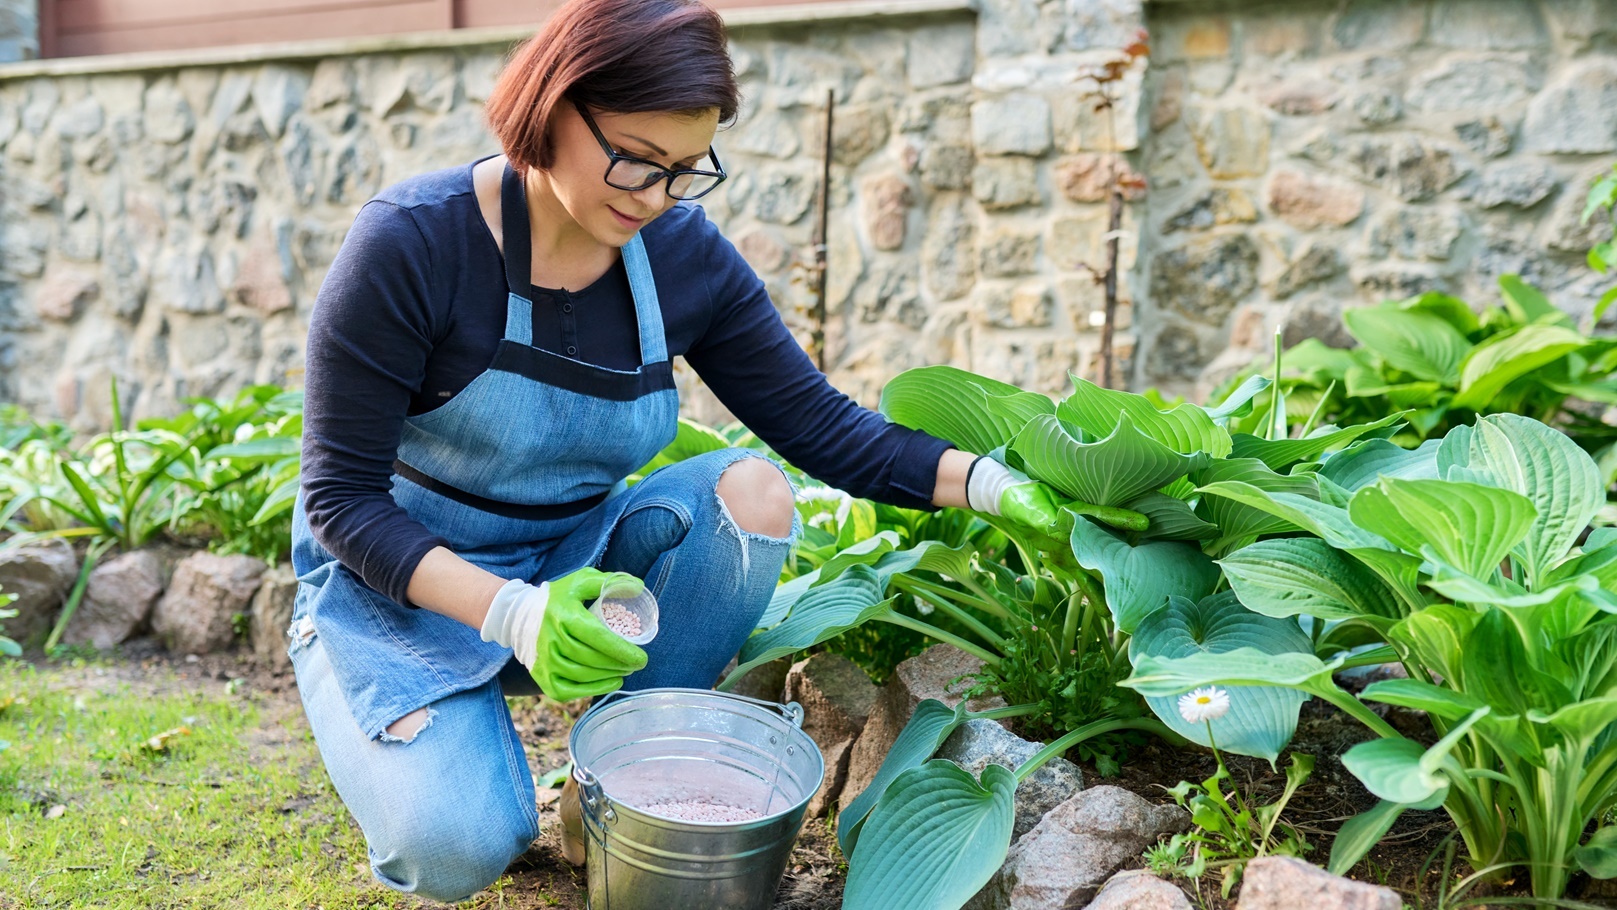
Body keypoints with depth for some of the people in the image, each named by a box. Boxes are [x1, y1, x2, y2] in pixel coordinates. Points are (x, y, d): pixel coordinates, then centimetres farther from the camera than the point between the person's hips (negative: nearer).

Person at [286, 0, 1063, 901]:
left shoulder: (685, 257, -10)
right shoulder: (412, 243, -22)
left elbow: (821, 425, -5)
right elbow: (340, 496, -20)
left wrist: (985, 482, -21)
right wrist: (511, 615, -35)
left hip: (572, 566, 4)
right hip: (401, 583, -4)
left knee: (750, 490, -23)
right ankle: (429, 741, 9)